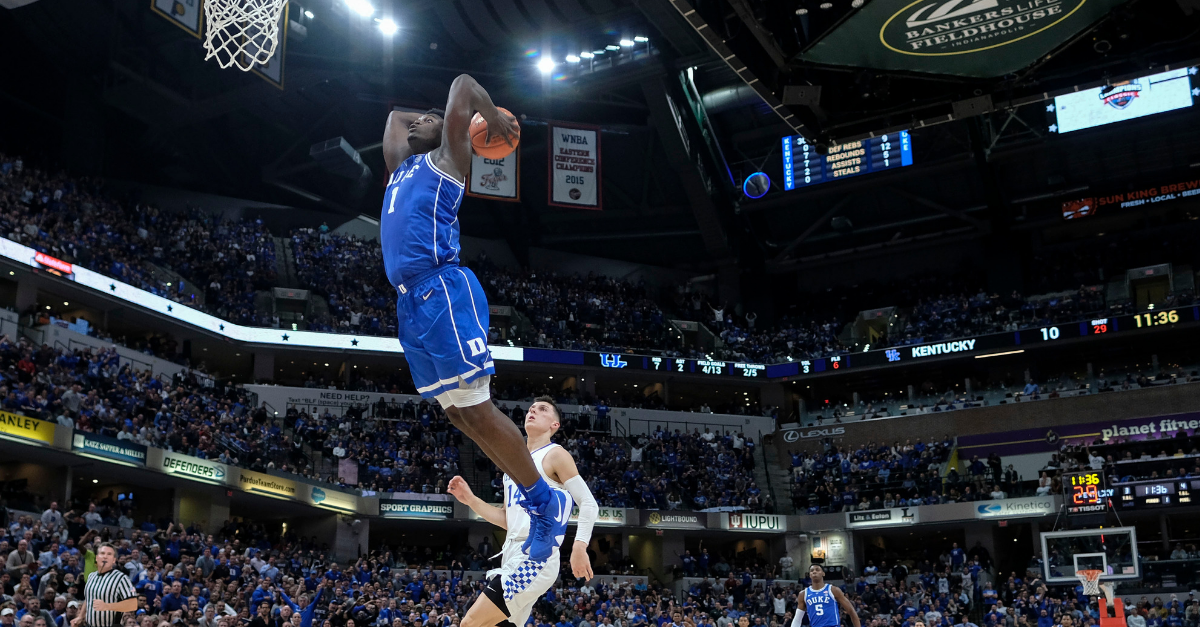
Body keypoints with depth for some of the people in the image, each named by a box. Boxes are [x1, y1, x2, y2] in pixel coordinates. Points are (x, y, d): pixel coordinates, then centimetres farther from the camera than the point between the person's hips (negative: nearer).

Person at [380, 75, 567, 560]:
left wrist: (495, 120, 16)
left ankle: (544, 499, 1)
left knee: (476, 410, -10)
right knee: (457, 414, 6)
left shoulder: (447, 158, 7)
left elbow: (462, 86, 5)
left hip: (443, 292, -8)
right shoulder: (401, 166, 27)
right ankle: (534, 501, 13)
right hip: (409, 303, 8)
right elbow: (395, 114, 41)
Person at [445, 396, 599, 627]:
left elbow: (588, 503, -7)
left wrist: (579, 547, -22)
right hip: (514, 556, 9)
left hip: (536, 556, -9)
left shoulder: (555, 455, -2)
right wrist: (470, 500, 12)